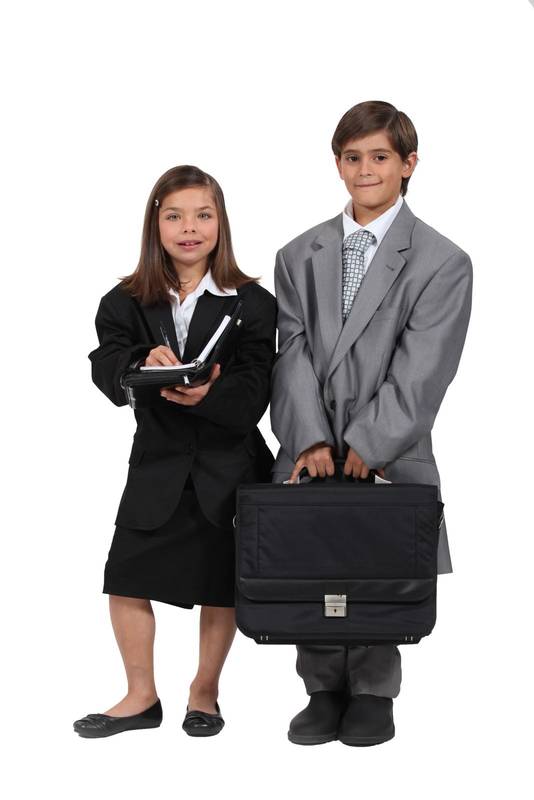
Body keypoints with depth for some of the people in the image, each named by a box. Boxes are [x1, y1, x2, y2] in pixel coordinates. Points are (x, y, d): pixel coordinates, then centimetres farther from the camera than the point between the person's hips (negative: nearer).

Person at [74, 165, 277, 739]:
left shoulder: (252, 303, -5)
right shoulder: (126, 303, 1)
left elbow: (253, 395, -13)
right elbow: (106, 373, -12)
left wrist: (204, 395, -33)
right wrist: (144, 365, -33)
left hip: (228, 465, -2)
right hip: (158, 461, 2)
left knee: (221, 585, 9)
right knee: (127, 579, 3)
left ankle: (204, 694, 29)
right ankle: (141, 697, 22)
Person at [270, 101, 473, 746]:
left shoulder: (442, 263, -1)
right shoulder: (298, 258, 11)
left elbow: (419, 371, -9)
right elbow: (294, 355, 2)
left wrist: (363, 448, -16)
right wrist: (313, 442, -11)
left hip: (390, 456, -2)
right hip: (310, 451, 3)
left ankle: (372, 696, 22)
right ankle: (324, 692, 20)